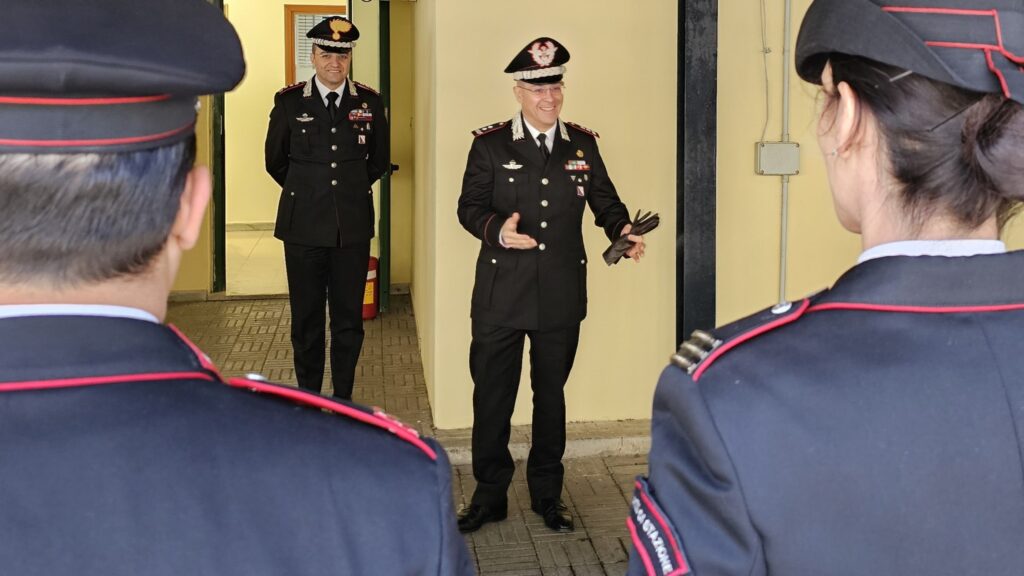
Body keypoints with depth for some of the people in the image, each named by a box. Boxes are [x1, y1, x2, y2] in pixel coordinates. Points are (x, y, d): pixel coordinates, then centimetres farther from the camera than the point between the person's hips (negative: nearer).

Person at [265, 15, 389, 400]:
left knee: (349, 321, 5)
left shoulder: (369, 102, 3)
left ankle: (343, 401, 17)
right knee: (306, 321, 6)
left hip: (353, 227, 1)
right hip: (303, 226, -1)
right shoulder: (289, 102, 0)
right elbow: (275, 161, 12)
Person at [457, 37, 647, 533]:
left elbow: (604, 200, 9)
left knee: (551, 395, 13)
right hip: (501, 296, -2)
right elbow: (469, 207, -4)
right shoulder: (490, 145, -2)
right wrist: (498, 230, -25)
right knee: (492, 396, 5)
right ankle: (490, 494, 20)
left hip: (562, 296, 2)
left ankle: (547, 493, 27)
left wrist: (624, 231, -11)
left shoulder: (583, 144, 6)